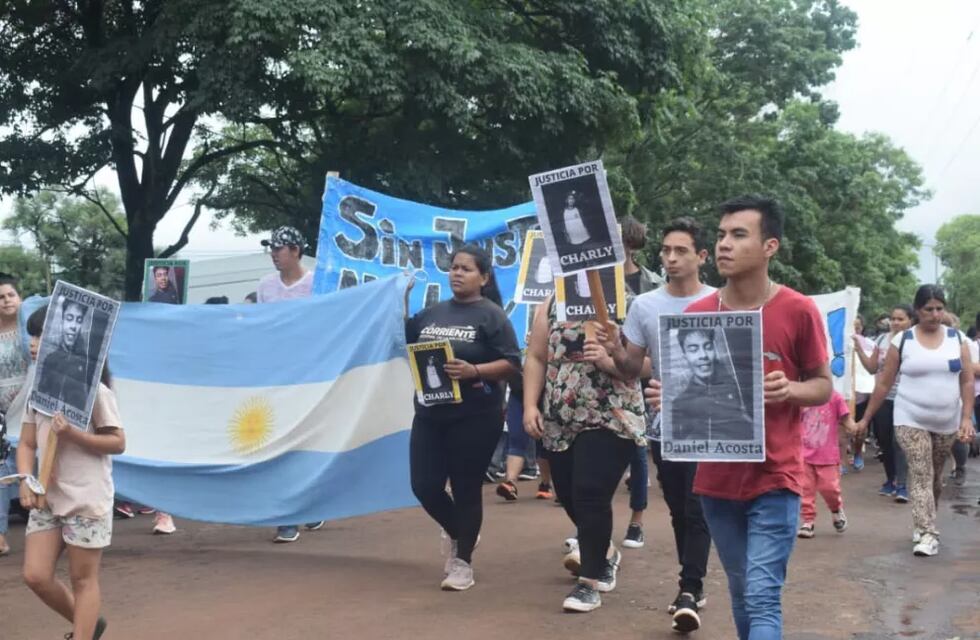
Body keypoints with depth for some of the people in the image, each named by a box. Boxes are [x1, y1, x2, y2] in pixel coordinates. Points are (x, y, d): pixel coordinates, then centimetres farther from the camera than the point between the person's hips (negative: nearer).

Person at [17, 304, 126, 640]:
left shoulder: (94, 389, -11)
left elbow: (118, 443, -10)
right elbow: (27, 444, 8)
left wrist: (73, 434, -22)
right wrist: (27, 481, -9)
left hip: (86, 499, -6)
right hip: (47, 497, 6)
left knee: (83, 580, 2)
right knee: (36, 575, 4)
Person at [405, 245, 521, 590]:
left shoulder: (491, 315, -5)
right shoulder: (432, 313, 11)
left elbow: (512, 363, -11)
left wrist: (473, 371, -23)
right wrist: (402, 302, 9)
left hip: (475, 418, -5)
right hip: (429, 415, 5)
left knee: (466, 489, 3)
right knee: (424, 486, 5)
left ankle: (463, 562, 19)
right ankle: (457, 533, 34)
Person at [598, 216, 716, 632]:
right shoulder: (644, 305, 3)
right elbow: (633, 365, 5)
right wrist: (613, 353, -16)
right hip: (663, 425, 4)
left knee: (697, 512, -6)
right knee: (679, 512, 12)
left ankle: (689, 592, -5)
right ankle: (693, 587, 23)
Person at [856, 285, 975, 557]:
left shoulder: (957, 338, 2)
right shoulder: (902, 341, -5)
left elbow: (967, 381, 2)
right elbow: (884, 383, -1)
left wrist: (967, 418, -8)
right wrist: (866, 418, 0)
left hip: (947, 423, 3)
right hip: (911, 420, -3)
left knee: (935, 477, 13)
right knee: (921, 476, -12)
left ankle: (924, 527, 29)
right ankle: (927, 534, -14)